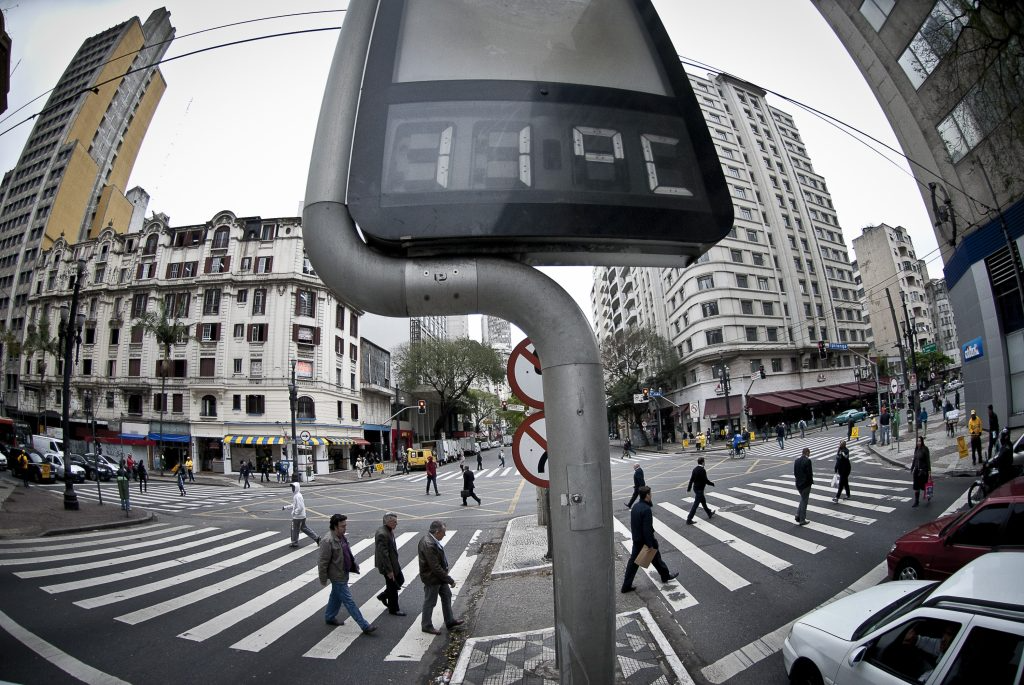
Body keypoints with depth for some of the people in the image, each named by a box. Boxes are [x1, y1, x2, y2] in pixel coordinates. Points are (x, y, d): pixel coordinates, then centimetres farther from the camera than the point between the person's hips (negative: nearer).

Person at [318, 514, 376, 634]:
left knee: (336, 597, 26)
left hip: (343, 574, 9)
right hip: (338, 576, -9)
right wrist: (323, 579, -14)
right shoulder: (328, 542, -26)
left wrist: (354, 565, 13)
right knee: (349, 602, -3)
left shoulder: (342, 537, 2)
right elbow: (322, 562, -20)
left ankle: (329, 617, 46)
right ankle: (365, 626, -1)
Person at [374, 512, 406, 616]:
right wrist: (389, 571, -23)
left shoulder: (390, 531, 2)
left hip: (393, 562, 9)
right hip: (387, 565, -9)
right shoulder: (382, 534, -29)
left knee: (400, 580, 19)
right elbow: (383, 554, -27)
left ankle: (383, 596, 35)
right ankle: (393, 609, 26)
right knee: (393, 586, 7)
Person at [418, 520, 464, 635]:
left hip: (439, 577, 10)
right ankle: (426, 626, 30)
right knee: (430, 602, 10)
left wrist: (447, 577, 12)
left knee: (447, 596, 20)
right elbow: (435, 567, -31)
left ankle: (450, 621, 36)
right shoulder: (428, 545, -33)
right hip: (432, 578, -10)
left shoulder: (432, 541, -2)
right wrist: (450, 580, -23)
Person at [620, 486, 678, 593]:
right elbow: (647, 529, -25)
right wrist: (650, 545, -19)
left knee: (633, 562, 11)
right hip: (645, 541, -7)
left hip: (636, 540, 7)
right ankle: (666, 576, 41)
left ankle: (626, 586, 13)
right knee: (656, 559, 17)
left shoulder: (635, 507, 3)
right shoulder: (646, 509, -25)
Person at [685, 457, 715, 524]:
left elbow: (691, 479, 5)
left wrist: (689, 488, 10)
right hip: (700, 489, -8)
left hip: (695, 488, 8)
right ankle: (689, 519, -1)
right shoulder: (702, 470, -21)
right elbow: (706, 480, -18)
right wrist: (712, 484, 0)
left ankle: (709, 514, 43)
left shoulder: (695, 469, 2)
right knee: (696, 504, -3)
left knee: (703, 502, 24)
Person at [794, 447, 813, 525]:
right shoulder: (807, 460, -17)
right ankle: (802, 520, 11)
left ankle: (798, 515, 13)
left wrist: (798, 479, 16)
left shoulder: (797, 460, 4)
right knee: (804, 501, 4)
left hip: (798, 483, 6)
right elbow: (809, 473, -18)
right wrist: (811, 481, -4)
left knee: (802, 499, 23)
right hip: (806, 484, -6)